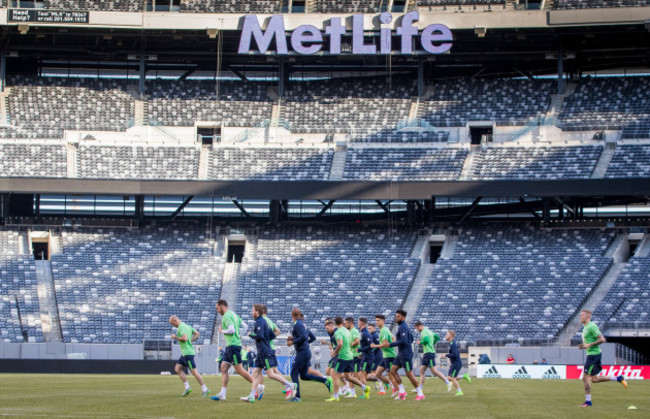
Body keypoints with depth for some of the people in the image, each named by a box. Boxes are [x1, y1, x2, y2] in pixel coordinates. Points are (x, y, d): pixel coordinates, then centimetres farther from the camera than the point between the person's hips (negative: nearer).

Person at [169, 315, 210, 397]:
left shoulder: (181, 327, -14)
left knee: (194, 371, -7)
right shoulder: (187, 326, 15)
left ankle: (205, 389, -4)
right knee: (177, 369, 9)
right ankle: (187, 387, 7)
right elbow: (197, 334, 17)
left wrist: (175, 337, -13)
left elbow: (185, 338, -27)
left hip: (187, 353, -10)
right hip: (184, 353, 10)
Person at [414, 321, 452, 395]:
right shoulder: (429, 331, 18)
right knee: (421, 370, 6)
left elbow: (426, 340, -29)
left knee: (434, 371, -8)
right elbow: (437, 337, 27)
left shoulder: (424, 332, -12)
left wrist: (420, 342, -11)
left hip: (429, 353, -10)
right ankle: (420, 388, 4)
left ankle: (448, 383, -4)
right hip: (426, 354, 10)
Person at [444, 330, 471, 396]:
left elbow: (454, 355, -25)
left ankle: (459, 392, -1)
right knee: (449, 378, 8)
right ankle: (464, 376, 10)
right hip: (454, 363, 10)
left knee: (452, 378, -7)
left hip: (456, 363, -10)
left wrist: (446, 355, -14)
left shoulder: (453, 344, -17)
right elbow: (458, 353, 25)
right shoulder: (453, 343, 15)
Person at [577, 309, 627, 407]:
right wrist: (583, 346, 9)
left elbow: (602, 340, -21)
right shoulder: (585, 327, 16)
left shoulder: (592, 327, -15)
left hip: (594, 355, -10)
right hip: (590, 355, 10)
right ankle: (618, 379, 20)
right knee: (594, 379, 14)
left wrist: (589, 345, -20)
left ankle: (588, 401, 0)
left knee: (585, 378, -7)